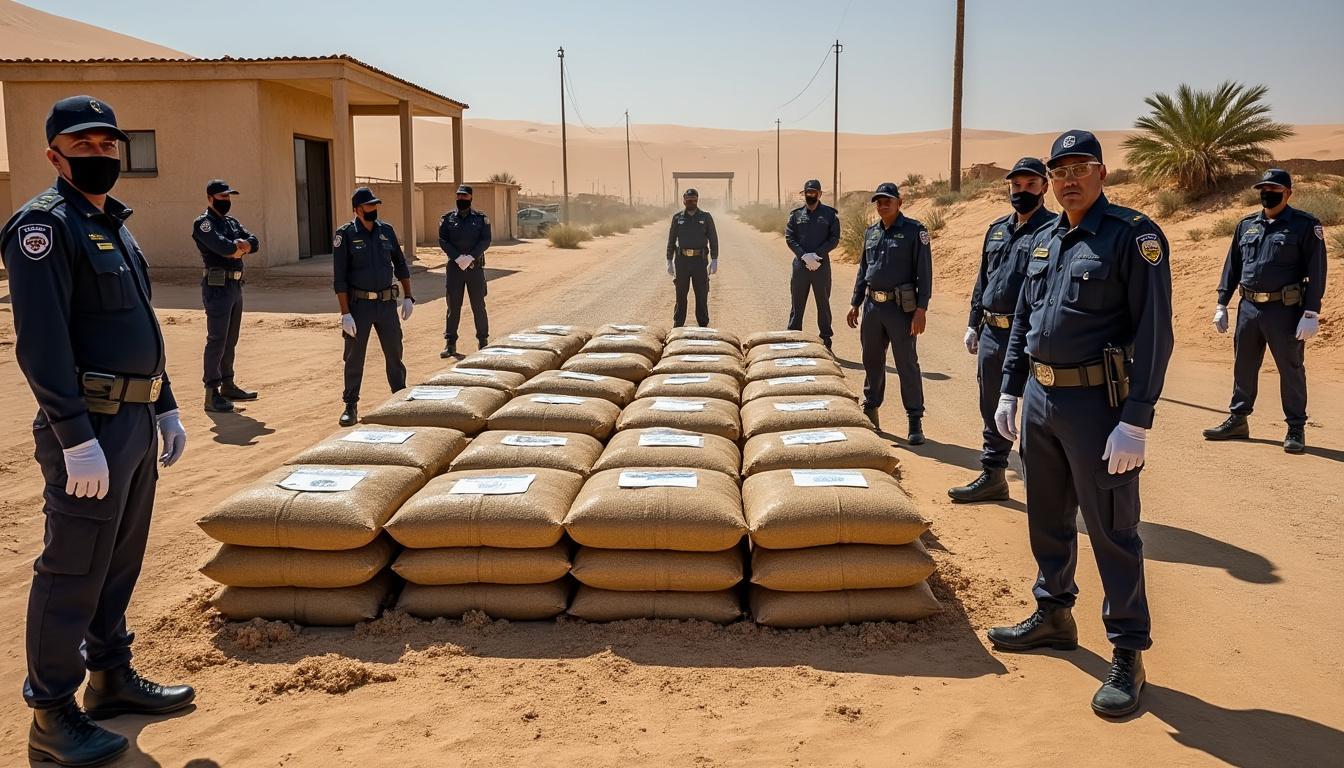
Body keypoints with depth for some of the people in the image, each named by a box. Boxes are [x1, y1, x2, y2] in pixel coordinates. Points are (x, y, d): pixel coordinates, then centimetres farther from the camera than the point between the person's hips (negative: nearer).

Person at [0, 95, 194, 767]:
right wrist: (76, 439, -23)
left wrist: (167, 410, 19)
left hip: (136, 421, 9)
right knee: (73, 573, -2)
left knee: (121, 560, 17)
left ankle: (112, 676, 31)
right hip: (89, 426, -9)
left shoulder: (116, 226, 17)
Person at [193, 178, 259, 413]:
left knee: (230, 340, 15)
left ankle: (227, 385, 25)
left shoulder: (232, 222, 18)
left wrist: (237, 246, -14)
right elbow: (222, 247, -22)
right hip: (217, 286, -8)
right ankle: (212, 394, -5)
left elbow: (254, 242, 6)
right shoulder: (203, 223, -7)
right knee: (216, 340, -8)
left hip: (236, 285, 8)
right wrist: (241, 245, -4)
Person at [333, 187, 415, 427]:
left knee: (394, 353, 11)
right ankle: (351, 406, 13)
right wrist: (345, 313, -14)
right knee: (354, 357, 3)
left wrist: (408, 297, 9)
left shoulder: (386, 230, 5)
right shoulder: (345, 235, -7)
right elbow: (339, 278, -9)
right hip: (359, 305, -3)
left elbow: (400, 265, 15)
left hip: (387, 303, 4)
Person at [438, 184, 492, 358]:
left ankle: (483, 341, 15)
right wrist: (458, 258, -14)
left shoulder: (481, 218, 3)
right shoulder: (447, 218, 5)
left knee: (478, 305, 5)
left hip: (475, 266, -1)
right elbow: (443, 241, -1)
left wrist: (471, 257, -16)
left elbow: (485, 240, -4)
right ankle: (450, 343, 8)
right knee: (453, 306, 3)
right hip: (454, 266, 1)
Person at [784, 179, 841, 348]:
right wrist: (804, 256, -13)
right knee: (797, 303, 7)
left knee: (823, 303, 6)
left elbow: (834, 239, -2)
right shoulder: (796, 214, 6)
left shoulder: (830, 214, 2)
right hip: (800, 264, 1)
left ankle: (826, 339, 13)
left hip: (822, 264, -1)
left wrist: (817, 255, -14)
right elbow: (789, 238, 0)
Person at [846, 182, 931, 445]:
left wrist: (921, 309, -15)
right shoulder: (871, 232, 11)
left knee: (907, 364, -2)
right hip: (872, 305, 6)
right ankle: (870, 412, 27)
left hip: (900, 307, -6)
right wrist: (855, 304, 16)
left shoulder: (914, 231, -6)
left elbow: (924, 272, -9)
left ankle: (915, 422, 6)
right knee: (872, 362, 14)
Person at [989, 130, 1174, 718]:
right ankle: (1053, 617, 35)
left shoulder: (1134, 236, -11)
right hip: (1040, 398, 7)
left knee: (1111, 531, 0)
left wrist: (1135, 421, -21)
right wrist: (1009, 390, 13)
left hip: (1096, 404, -7)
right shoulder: (1042, 241, 11)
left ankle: (1128, 654, 13)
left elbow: (1154, 333, -16)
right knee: (1047, 518, 18)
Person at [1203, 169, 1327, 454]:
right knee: (1243, 366, 13)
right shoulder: (1246, 225, 11)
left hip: (1285, 310, -5)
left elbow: (1316, 271, -8)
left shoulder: (1305, 225, -4)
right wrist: (1221, 305, 11)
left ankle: (1296, 429, 12)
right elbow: (1232, 266, 16)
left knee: (1291, 369, 2)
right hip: (1248, 308, 5)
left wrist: (1311, 313, -14)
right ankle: (1237, 421, 25)